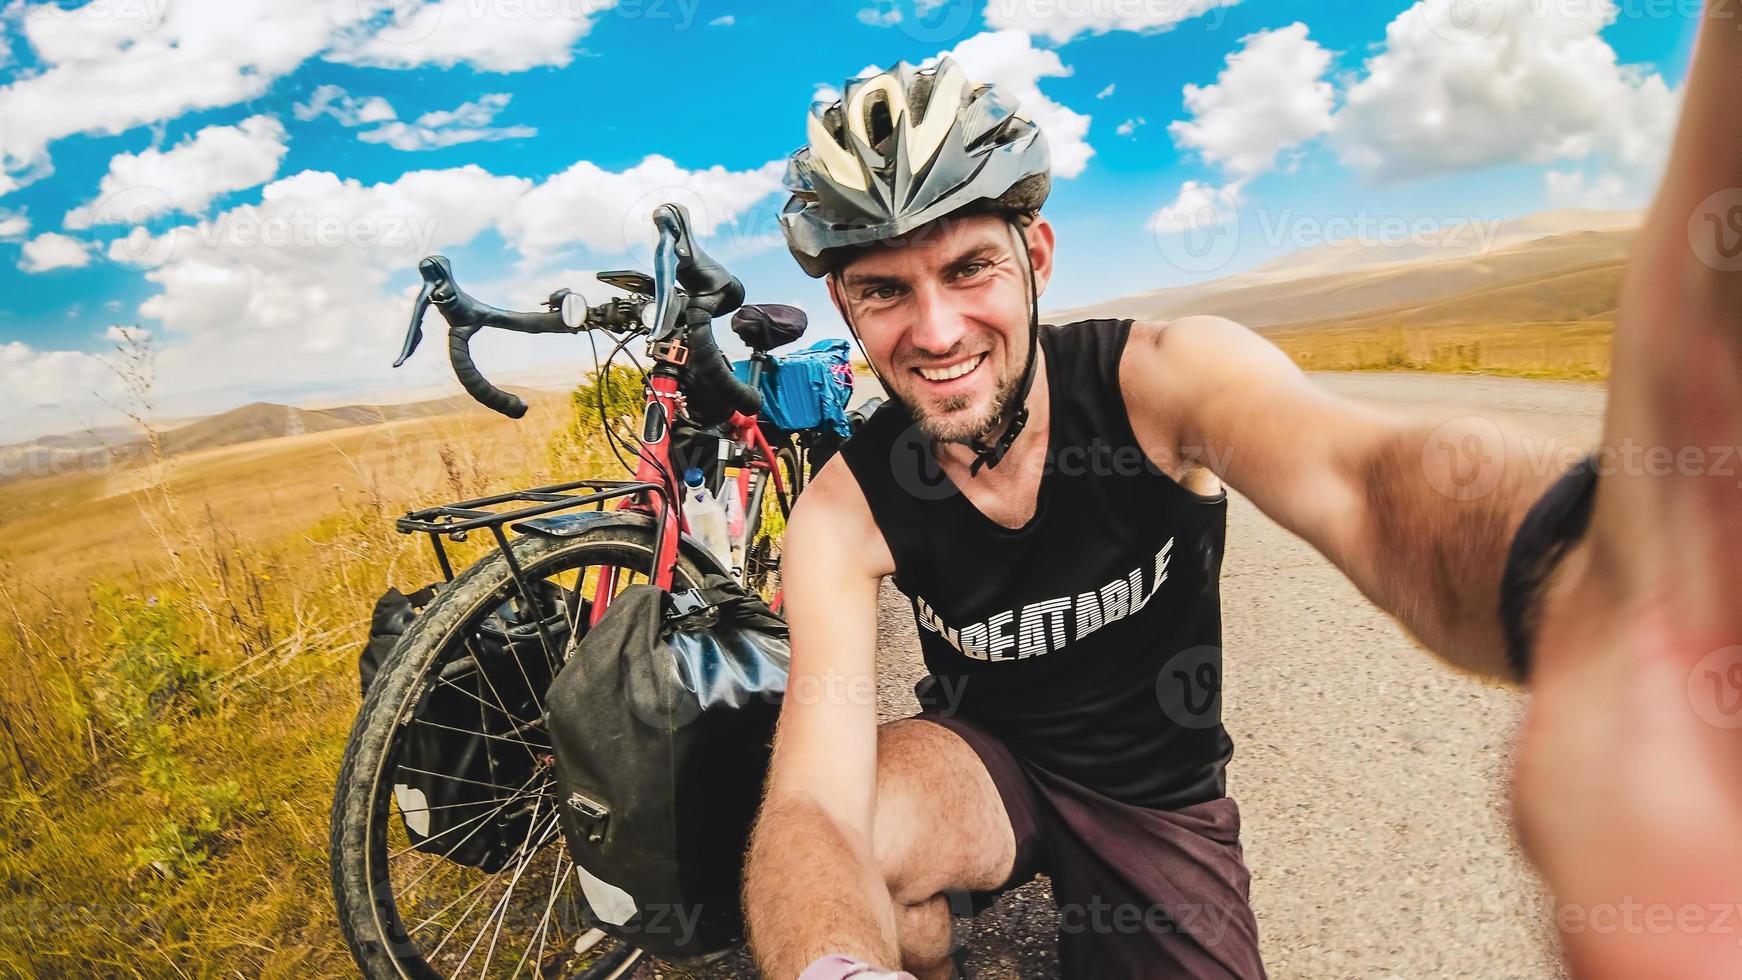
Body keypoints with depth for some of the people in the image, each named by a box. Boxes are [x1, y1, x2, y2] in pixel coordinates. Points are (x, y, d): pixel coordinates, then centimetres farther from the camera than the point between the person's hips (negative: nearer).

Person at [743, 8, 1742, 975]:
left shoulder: (1162, 376, -24)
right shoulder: (845, 513, -21)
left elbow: (1361, 478, -46)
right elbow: (811, 805, -30)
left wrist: (1581, 585, -71)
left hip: (1162, 802, 1)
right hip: (987, 766, 0)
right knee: (827, 853, -29)